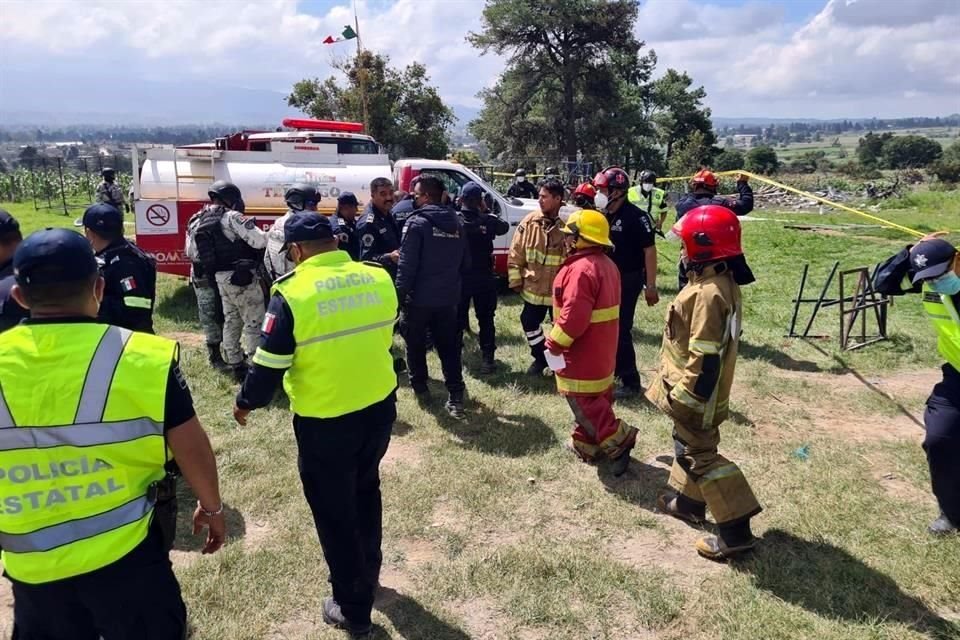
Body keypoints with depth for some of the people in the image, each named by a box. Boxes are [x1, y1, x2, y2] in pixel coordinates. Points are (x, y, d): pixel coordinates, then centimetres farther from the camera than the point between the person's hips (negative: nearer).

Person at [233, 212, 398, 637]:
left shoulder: (292, 293, -17)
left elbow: (269, 364, -11)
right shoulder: (379, 279, -4)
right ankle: (368, 573, 47)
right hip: (380, 406, 6)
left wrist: (246, 402, 8)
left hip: (325, 420, -5)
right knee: (365, 489, 28)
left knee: (334, 512, 13)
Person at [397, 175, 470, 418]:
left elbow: (407, 264, -16)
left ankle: (420, 387, 25)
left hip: (419, 297, -5)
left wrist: (400, 294, -9)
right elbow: (465, 262, 13)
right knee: (449, 347, 7)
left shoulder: (417, 223, -13)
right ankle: (455, 398, 1)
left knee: (415, 344, 14)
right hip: (448, 298, 5)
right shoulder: (456, 223, 7)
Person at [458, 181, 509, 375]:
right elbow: (505, 226, 9)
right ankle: (487, 359, 8)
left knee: (457, 319, 14)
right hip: (484, 278, -1)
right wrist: (486, 212, 13)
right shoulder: (488, 220, -10)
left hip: (459, 277, 1)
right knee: (486, 319, 10)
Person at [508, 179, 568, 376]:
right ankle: (540, 357, 35)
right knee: (530, 323, 12)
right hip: (533, 287, 3)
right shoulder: (529, 221, -6)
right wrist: (515, 280, -1)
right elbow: (516, 254, -1)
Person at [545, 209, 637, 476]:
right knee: (596, 399, 17)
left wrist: (555, 343, -17)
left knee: (583, 403, 0)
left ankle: (618, 439, -1)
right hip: (600, 351, 10)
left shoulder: (581, 269, -25)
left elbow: (573, 316, -30)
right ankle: (587, 445, 29)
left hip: (582, 353, -10)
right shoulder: (607, 264, 10)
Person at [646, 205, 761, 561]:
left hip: (696, 393, -10)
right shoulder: (722, 281, 5)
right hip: (699, 389, 10)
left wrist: (686, 396, -21)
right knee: (689, 445, 24)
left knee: (701, 455, 0)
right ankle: (688, 501, 42)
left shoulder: (707, 293, -28)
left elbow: (705, 356, -28)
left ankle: (735, 531, 7)